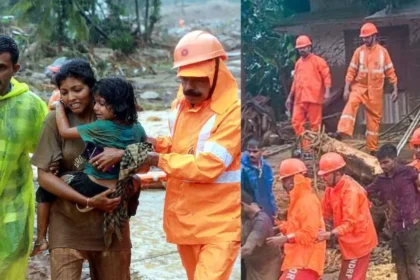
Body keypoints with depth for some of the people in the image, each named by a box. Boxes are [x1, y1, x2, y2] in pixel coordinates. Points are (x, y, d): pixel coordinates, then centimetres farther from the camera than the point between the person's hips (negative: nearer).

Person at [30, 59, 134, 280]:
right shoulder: (56, 120, -6)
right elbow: (44, 176, -9)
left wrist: (122, 153, -21)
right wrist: (88, 201, -17)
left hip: (111, 220, 2)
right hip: (68, 222, -2)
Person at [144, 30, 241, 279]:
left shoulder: (234, 111, -20)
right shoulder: (182, 101, 5)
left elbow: (207, 167, -24)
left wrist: (158, 160, -17)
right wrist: (158, 143, -1)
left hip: (219, 222, -7)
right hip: (184, 216, 8)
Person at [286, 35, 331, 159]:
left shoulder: (318, 61, 0)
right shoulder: (298, 63, 17)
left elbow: (326, 76, -6)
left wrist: (327, 91, -18)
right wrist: (290, 97, 20)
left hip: (313, 98, -6)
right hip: (299, 99, 6)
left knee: (314, 124, -1)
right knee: (296, 122, -2)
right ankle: (305, 147, 3)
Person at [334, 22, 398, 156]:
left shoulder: (383, 51, 0)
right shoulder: (359, 51, -1)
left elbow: (390, 71, 3)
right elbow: (352, 71, -1)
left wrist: (395, 89, 0)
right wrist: (346, 88, -7)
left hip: (375, 90, 1)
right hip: (359, 86, -1)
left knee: (374, 118, 5)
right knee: (351, 103, -30)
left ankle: (372, 149, 13)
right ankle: (342, 132, -43)